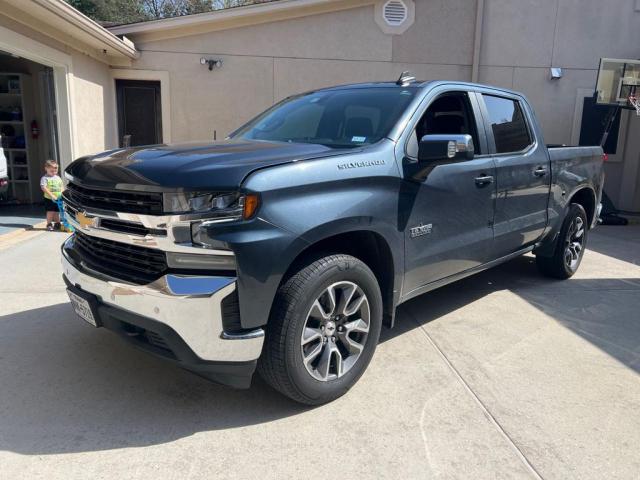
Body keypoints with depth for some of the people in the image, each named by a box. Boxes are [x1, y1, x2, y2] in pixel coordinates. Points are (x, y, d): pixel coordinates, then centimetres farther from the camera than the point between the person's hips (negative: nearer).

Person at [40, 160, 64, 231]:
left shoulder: (58, 178, 11)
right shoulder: (45, 178, -7)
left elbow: (61, 187, 17)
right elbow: (43, 187, -16)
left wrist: (62, 194, 1)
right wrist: (51, 195, -22)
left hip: (58, 199, 5)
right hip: (49, 199, -5)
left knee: (57, 212, 12)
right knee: (50, 212, -4)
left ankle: (57, 224, 24)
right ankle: (49, 225, 7)